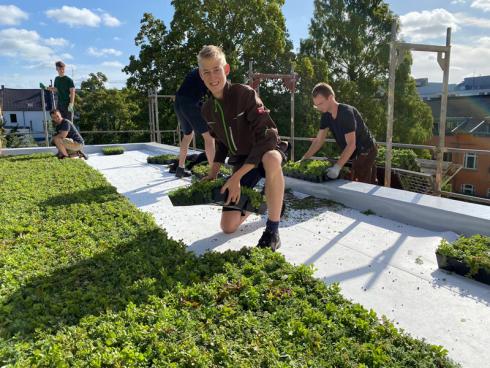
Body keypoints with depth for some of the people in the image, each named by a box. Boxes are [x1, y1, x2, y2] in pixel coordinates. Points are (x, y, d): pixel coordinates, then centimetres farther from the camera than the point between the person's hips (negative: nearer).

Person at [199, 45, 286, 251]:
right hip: (240, 161, 5)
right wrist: (212, 173, 0)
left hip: (264, 152, -5)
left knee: (271, 160, -46)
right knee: (228, 227, -4)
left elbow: (267, 136, -28)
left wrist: (237, 177, -31)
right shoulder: (207, 110, 0)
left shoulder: (245, 94, -21)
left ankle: (272, 231, -28)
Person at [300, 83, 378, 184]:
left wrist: (337, 167, -43)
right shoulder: (326, 115, -4)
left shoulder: (347, 112, -28)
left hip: (366, 151, -8)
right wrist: (303, 159, -9)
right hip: (355, 153, 8)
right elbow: (318, 140, 0)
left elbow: (351, 144, -33)